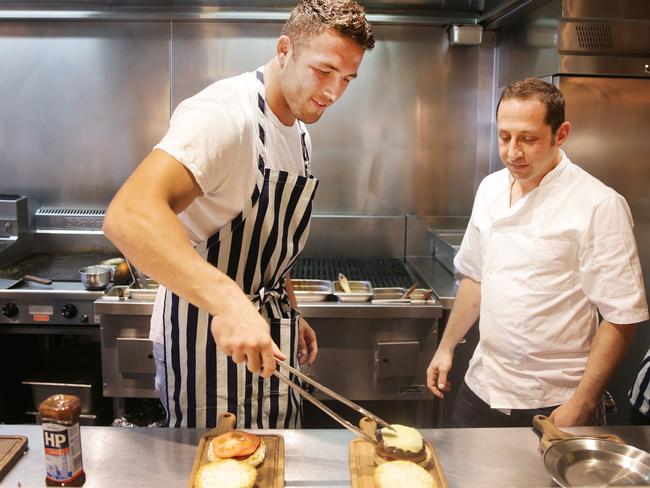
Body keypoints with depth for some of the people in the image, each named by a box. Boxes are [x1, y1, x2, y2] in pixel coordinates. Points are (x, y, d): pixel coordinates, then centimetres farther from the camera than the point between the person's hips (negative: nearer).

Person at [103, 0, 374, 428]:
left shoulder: (299, 131, 7)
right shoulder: (224, 114, -23)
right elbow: (129, 216, -38)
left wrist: (289, 313, 16)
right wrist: (228, 300, -48)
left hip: (263, 329, 9)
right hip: (206, 332, -8)